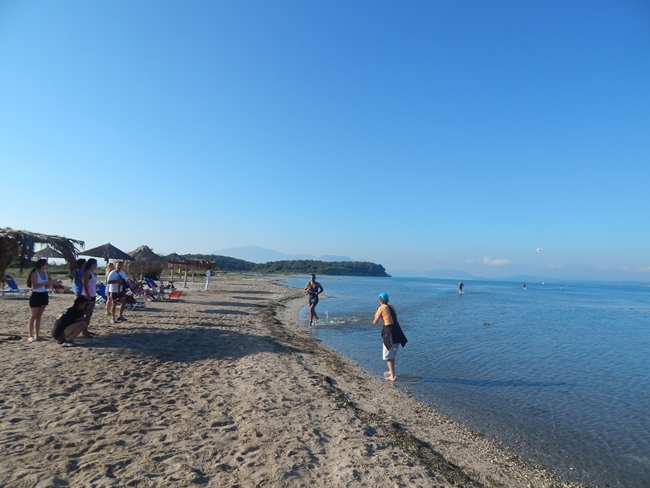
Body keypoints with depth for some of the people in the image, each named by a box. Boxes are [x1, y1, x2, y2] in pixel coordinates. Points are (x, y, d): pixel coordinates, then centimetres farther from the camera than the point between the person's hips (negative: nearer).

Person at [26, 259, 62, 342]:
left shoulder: (46, 274, 9)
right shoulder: (35, 274, -12)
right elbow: (34, 286, -20)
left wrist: (54, 283, -1)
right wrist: (46, 282, -24)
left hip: (44, 295, 7)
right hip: (36, 296, -7)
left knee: (39, 316, 10)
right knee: (33, 316, -1)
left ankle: (37, 335, 14)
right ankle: (30, 336, 5)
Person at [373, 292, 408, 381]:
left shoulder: (381, 308, -8)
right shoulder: (391, 307, 13)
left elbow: (375, 322, -2)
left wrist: (376, 314, 16)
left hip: (389, 332, -7)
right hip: (397, 331, 7)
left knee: (388, 355, 5)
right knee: (392, 354, 24)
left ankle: (392, 376, 4)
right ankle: (391, 372, 38)